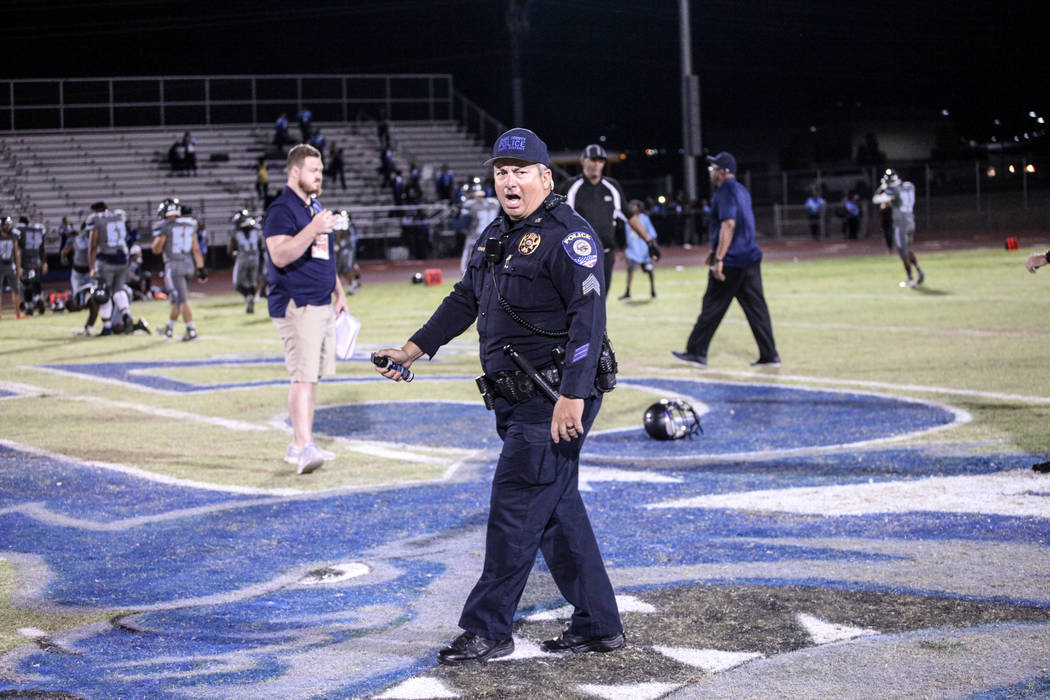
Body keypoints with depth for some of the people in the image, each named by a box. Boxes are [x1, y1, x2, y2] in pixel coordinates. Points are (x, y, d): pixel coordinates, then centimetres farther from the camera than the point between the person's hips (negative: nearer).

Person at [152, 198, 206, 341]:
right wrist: (201, 269, 9)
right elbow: (196, 250, 7)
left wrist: (157, 236, 17)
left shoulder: (165, 226, -8)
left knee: (182, 300, -8)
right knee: (177, 299, 17)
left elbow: (156, 250, 1)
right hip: (188, 264, 6)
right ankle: (169, 329, 29)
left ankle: (191, 331, -15)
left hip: (173, 265, -6)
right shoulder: (190, 226, 8)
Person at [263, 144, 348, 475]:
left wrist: (339, 293, 24)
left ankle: (298, 445, 16)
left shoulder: (317, 208, 19)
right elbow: (280, 255, -23)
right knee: (304, 376, -16)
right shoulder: (281, 210, -10)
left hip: (322, 305, 9)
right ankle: (304, 447, -20)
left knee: (313, 376, 10)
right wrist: (313, 229, -29)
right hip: (295, 306, -9)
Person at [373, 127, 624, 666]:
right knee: (557, 509, 11)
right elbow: (465, 301, 26)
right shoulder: (495, 236, 15)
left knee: (515, 508, -6)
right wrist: (412, 349, 22)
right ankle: (598, 625, 18)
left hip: (555, 402, -9)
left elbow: (588, 318, -21)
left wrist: (572, 395, -27)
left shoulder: (567, 235, -13)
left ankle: (487, 630, 3)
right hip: (516, 400, 9)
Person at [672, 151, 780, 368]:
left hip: (731, 261, -9)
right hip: (751, 257, 9)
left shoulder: (725, 192, -12)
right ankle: (769, 355, 4)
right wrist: (715, 250, 32)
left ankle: (696, 353, 6)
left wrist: (719, 258, -26)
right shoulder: (742, 191, 17)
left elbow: (729, 224, -23)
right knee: (756, 307, 7)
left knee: (712, 307, 0)